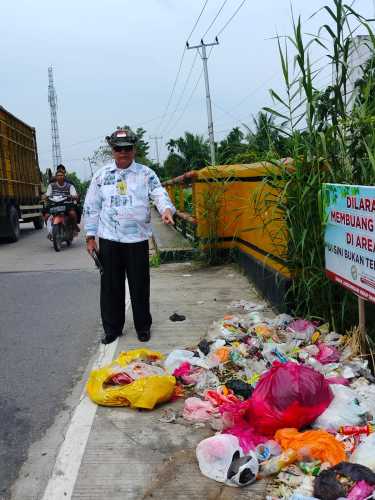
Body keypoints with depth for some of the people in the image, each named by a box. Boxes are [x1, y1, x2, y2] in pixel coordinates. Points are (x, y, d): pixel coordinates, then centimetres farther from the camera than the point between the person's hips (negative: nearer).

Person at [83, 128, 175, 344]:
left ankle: (143, 327, 23)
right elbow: (92, 207, 8)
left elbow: (160, 194, -11)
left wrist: (166, 209, -33)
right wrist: (90, 236, 4)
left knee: (140, 286, 6)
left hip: (137, 239, -1)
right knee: (110, 286, 8)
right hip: (108, 239, 2)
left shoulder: (146, 173, 2)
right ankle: (112, 328, 23)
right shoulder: (102, 175, 6)